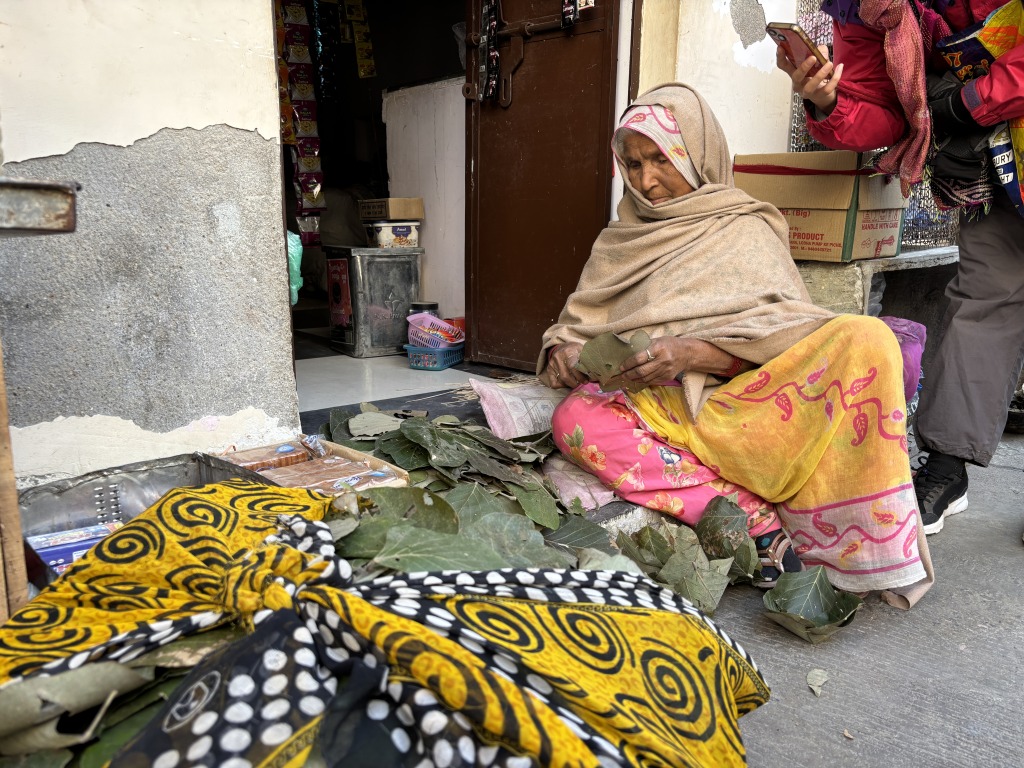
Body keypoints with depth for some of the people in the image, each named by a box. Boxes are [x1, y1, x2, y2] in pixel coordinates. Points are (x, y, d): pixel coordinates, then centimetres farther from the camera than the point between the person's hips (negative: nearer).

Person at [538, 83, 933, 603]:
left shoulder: (746, 228, 13)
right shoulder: (618, 243, 22)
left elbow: (787, 326, -2)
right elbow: (575, 322, 18)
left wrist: (698, 352, -19)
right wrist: (562, 351, -6)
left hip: (745, 400, -1)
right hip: (658, 409, 1)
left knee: (865, 339, -26)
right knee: (574, 419, -31)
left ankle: (841, 551, -27)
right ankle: (758, 522, -31)